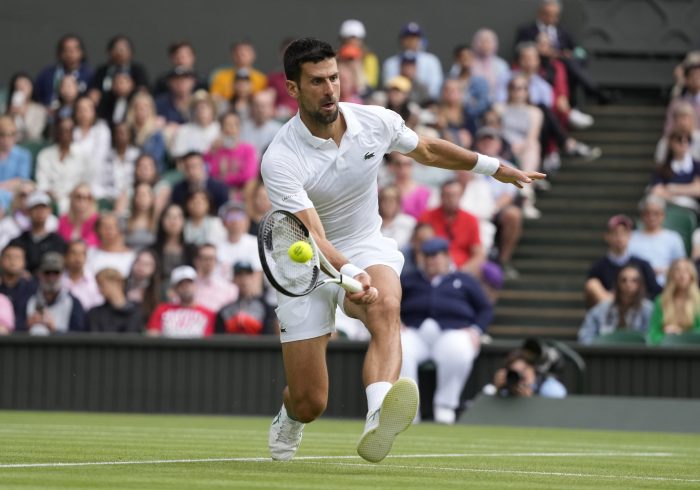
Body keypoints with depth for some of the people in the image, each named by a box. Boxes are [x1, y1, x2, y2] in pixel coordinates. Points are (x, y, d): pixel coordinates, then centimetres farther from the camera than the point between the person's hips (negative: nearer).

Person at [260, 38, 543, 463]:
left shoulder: (376, 122, -9)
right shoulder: (280, 160, -23)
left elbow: (427, 150, 14)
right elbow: (313, 238, -32)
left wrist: (495, 167, 22)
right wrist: (349, 274, -51)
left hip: (368, 248, 2)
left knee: (385, 308, -36)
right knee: (310, 403, -5)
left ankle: (377, 424, -60)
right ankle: (289, 419, 37)